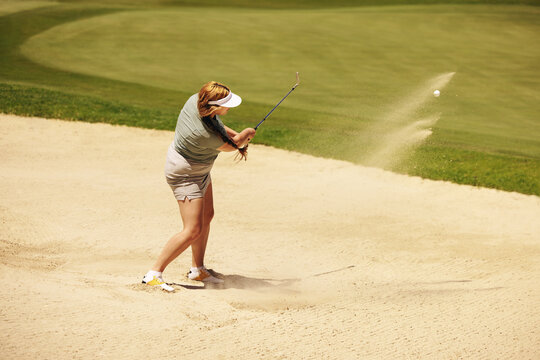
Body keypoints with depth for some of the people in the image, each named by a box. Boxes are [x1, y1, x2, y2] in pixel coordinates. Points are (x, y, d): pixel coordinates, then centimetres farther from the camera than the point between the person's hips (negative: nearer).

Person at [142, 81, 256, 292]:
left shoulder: (196, 100, -16)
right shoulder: (203, 134, -38)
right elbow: (230, 146, -16)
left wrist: (237, 136, 3)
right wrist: (247, 134, 3)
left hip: (200, 170, 10)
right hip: (185, 175, -10)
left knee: (206, 217, 20)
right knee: (193, 230, -12)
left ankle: (197, 269, 34)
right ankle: (154, 274, -6)